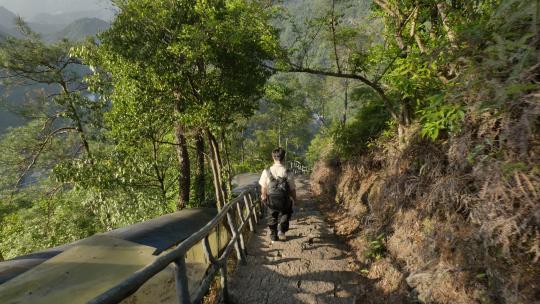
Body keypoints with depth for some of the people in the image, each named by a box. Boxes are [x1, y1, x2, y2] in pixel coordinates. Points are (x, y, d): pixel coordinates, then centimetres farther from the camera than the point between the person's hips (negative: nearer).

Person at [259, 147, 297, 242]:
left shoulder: (267, 171, -16)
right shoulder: (289, 173, -19)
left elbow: (263, 188, -6)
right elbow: (292, 189, -10)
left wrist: (263, 196, 16)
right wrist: (294, 199, 11)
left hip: (271, 201, 1)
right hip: (284, 201, -1)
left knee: (272, 218, 26)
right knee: (284, 216, 30)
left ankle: (273, 235, 39)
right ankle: (281, 230, 18)